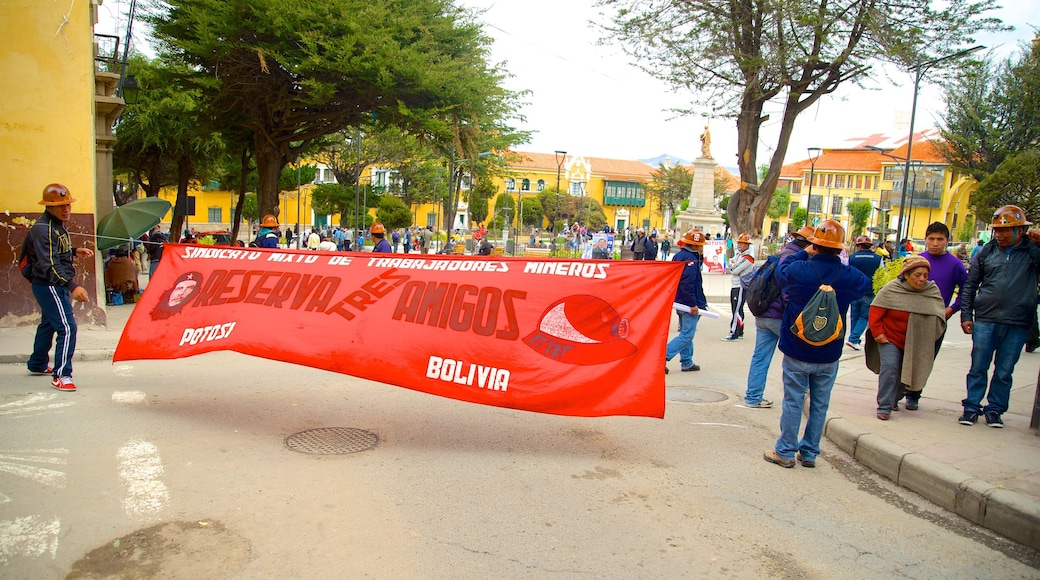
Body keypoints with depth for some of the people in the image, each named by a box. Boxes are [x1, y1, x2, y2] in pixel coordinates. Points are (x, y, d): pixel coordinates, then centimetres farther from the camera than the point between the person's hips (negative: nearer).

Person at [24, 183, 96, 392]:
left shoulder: (57, 225, 10)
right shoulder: (43, 229, -21)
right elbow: (49, 266, -30)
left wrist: (75, 251, 5)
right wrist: (73, 286, -39)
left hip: (56, 286, 11)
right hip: (49, 286, -11)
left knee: (48, 324, 24)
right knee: (67, 327, -13)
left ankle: (37, 364, 42)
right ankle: (61, 375, -9)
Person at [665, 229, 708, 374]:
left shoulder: (678, 255, 11)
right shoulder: (690, 259, -19)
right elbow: (687, 283, -25)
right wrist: (693, 304, -23)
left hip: (680, 301, 10)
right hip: (689, 303, -10)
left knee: (686, 333, 17)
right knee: (687, 335, -6)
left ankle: (687, 362, 25)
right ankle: (663, 357, -14)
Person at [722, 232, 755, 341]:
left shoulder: (748, 258, -14)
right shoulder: (738, 254, 14)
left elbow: (735, 270, -18)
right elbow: (730, 263, 9)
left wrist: (732, 266, 2)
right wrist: (734, 265, -11)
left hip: (741, 287, -9)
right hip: (734, 286, 9)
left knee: (737, 310, -10)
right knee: (737, 310, 14)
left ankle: (734, 334, -10)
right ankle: (739, 333, 22)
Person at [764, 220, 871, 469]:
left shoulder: (798, 270, -15)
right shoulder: (850, 276, -8)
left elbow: (780, 271, 7)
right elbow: (866, 283, 16)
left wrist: (804, 254, 14)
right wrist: (840, 262, 15)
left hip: (797, 352, -2)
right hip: (830, 355, 2)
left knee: (793, 402, 6)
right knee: (820, 405, 12)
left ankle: (786, 451, 14)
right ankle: (809, 453, 22)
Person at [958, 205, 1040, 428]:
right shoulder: (986, 252, 7)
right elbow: (969, 286, 10)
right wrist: (966, 315, 4)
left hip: (1017, 325, -1)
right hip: (985, 320, 1)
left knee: (1004, 372, 7)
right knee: (978, 368, 4)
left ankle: (994, 410, 19)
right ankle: (972, 407, 14)